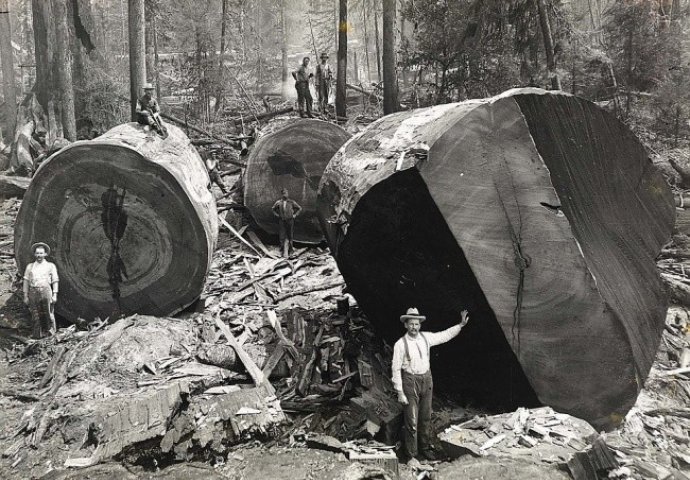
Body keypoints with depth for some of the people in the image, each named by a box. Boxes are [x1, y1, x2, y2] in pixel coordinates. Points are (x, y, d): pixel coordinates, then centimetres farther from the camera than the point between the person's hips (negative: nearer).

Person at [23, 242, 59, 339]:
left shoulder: (50, 266, 8)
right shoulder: (30, 266, 14)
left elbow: (55, 281, 6)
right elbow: (26, 281, 11)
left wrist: (55, 295, -3)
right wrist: (25, 296, 5)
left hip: (46, 292, -2)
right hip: (33, 292, 2)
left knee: (48, 314, -2)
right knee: (35, 315, 1)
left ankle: (51, 333, 9)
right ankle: (37, 335, 7)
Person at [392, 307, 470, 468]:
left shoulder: (426, 337, -2)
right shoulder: (400, 344, -15)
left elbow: (445, 335, 12)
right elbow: (396, 369, -13)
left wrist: (461, 325, 5)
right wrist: (400, 392, -14)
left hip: (426, 379, 5)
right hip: (410, 381, -5)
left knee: (425, 417, 18)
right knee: (412, 421, -1)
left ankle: (425, 447, 38)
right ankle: (411, 456, 12)